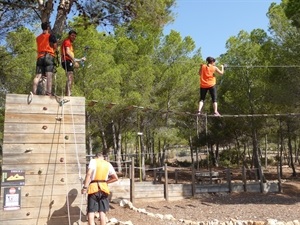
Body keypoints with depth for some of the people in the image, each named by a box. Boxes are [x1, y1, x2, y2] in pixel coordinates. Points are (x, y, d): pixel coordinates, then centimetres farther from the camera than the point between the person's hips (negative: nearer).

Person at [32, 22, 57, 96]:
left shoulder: (38, 38, 18)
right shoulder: (51, 36, 2)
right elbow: (55, 48, 2)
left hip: (40, 57, 5)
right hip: (49, 56, -5)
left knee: (38, 75, 1)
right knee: (49, 75, -13)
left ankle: (34, 92, -6)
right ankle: (49, 92, -23)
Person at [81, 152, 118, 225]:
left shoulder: (93, 161, 2)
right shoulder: (108, 164, 14)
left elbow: (89, 174, -13)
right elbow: (115, 178, 14)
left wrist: (85, 187, -14)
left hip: (93, 187, -3)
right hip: (103, 188, 4)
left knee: (91, 211, -2)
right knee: (102, 212, 7)